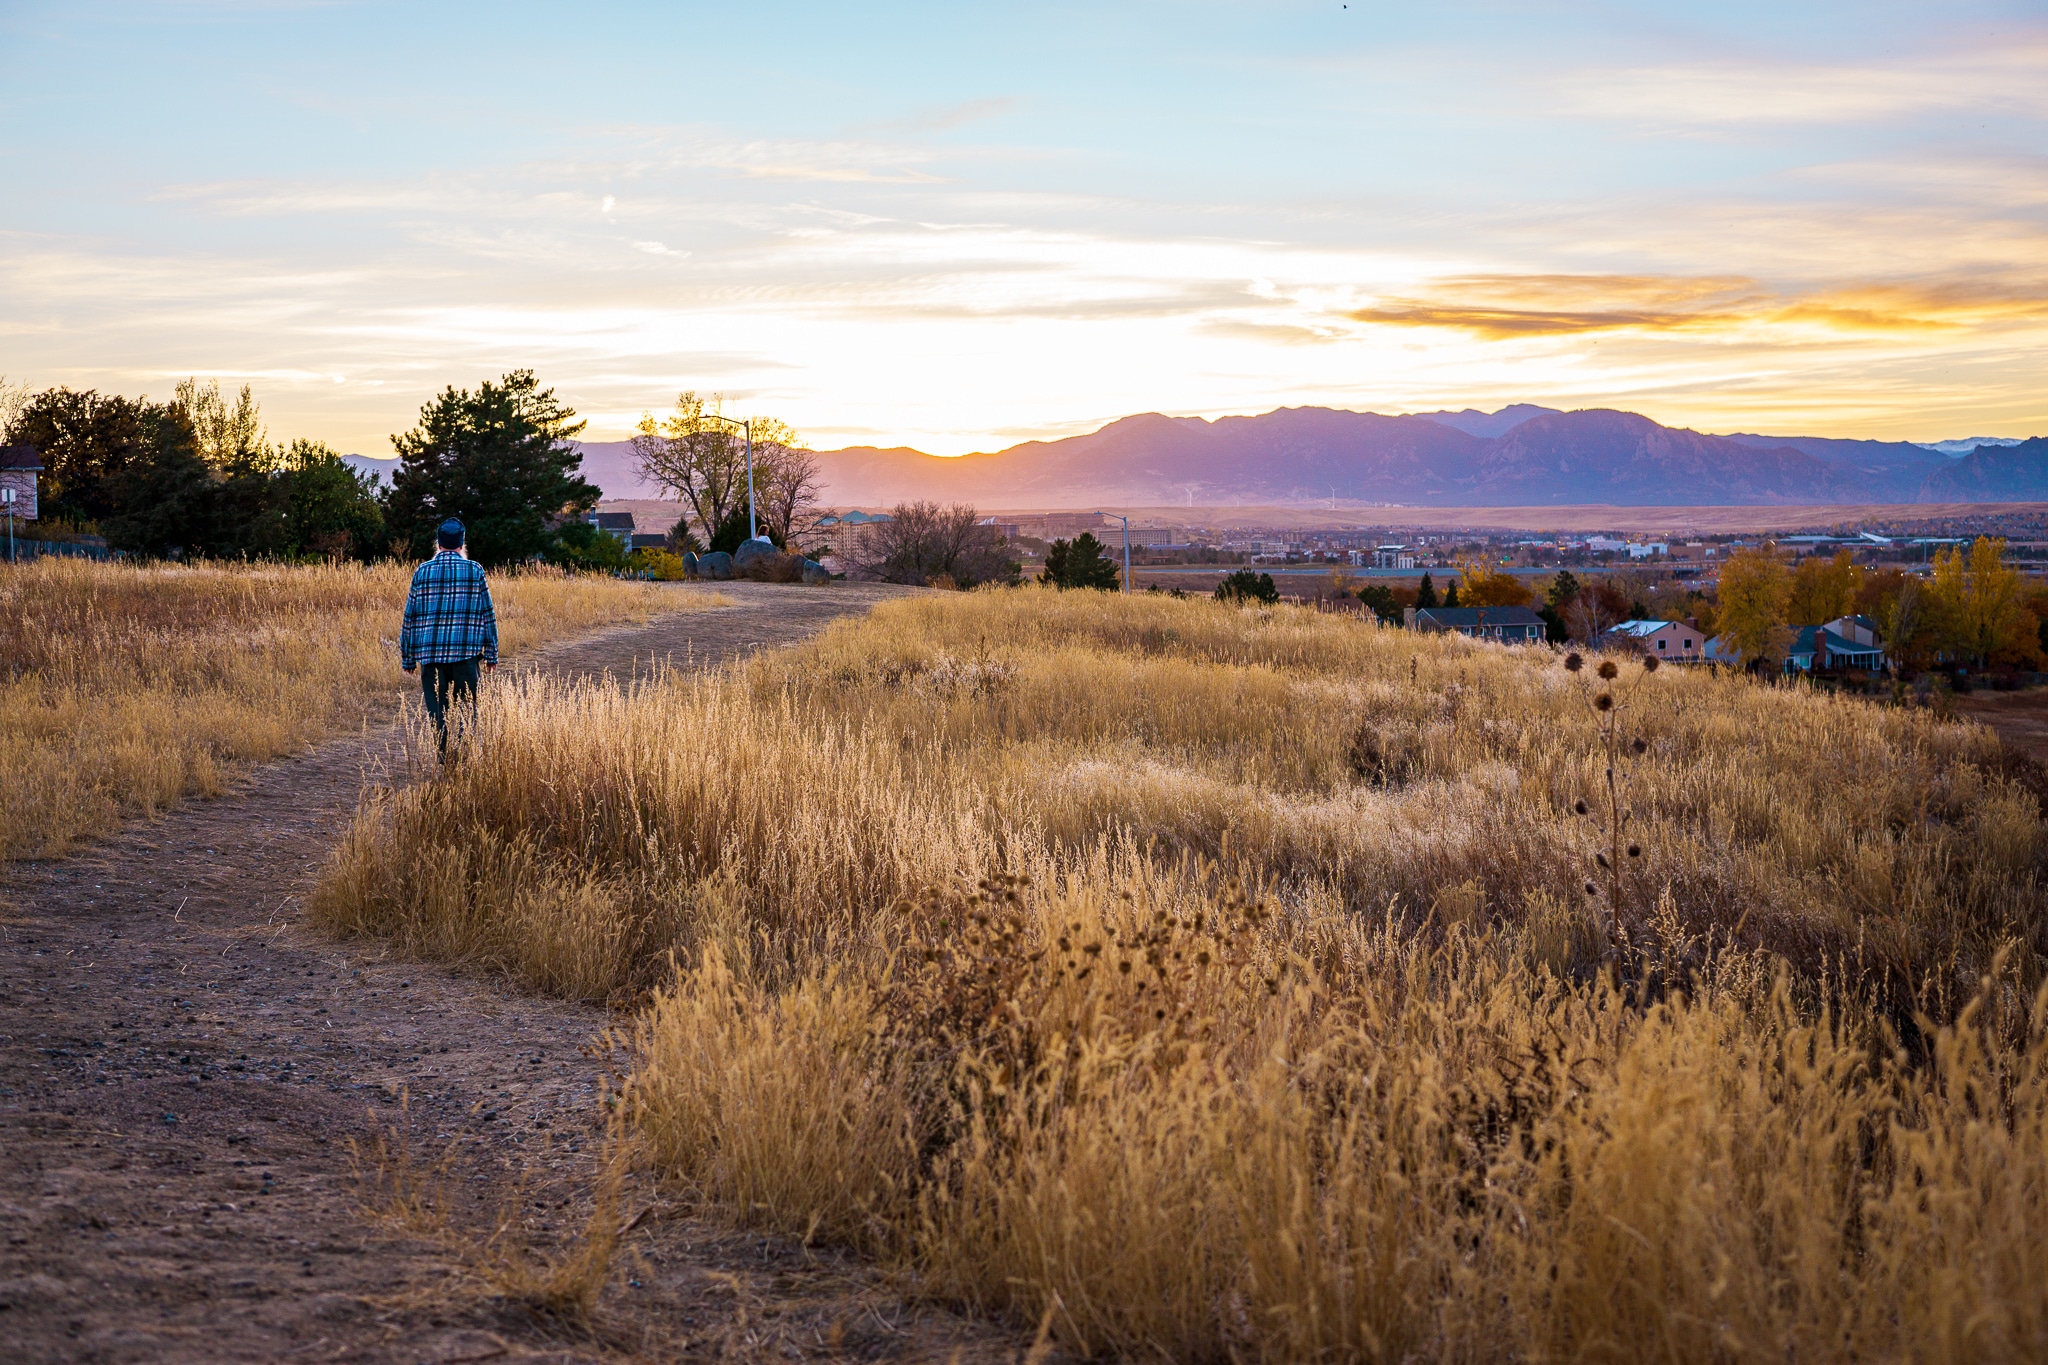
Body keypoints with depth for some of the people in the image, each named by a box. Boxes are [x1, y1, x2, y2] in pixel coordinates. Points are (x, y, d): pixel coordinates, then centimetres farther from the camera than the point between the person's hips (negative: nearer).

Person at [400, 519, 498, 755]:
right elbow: (487, 614, 2)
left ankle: (444, 761, 3)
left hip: (430, 653, 1)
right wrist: (491, 654, 7)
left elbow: (410, 617, 5)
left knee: (437, 710, 6)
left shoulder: (422, 572, 4)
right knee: (466, 708, 6)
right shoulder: (474, 570, 1)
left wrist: (407, 658, 11)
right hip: (466, 652, -1)